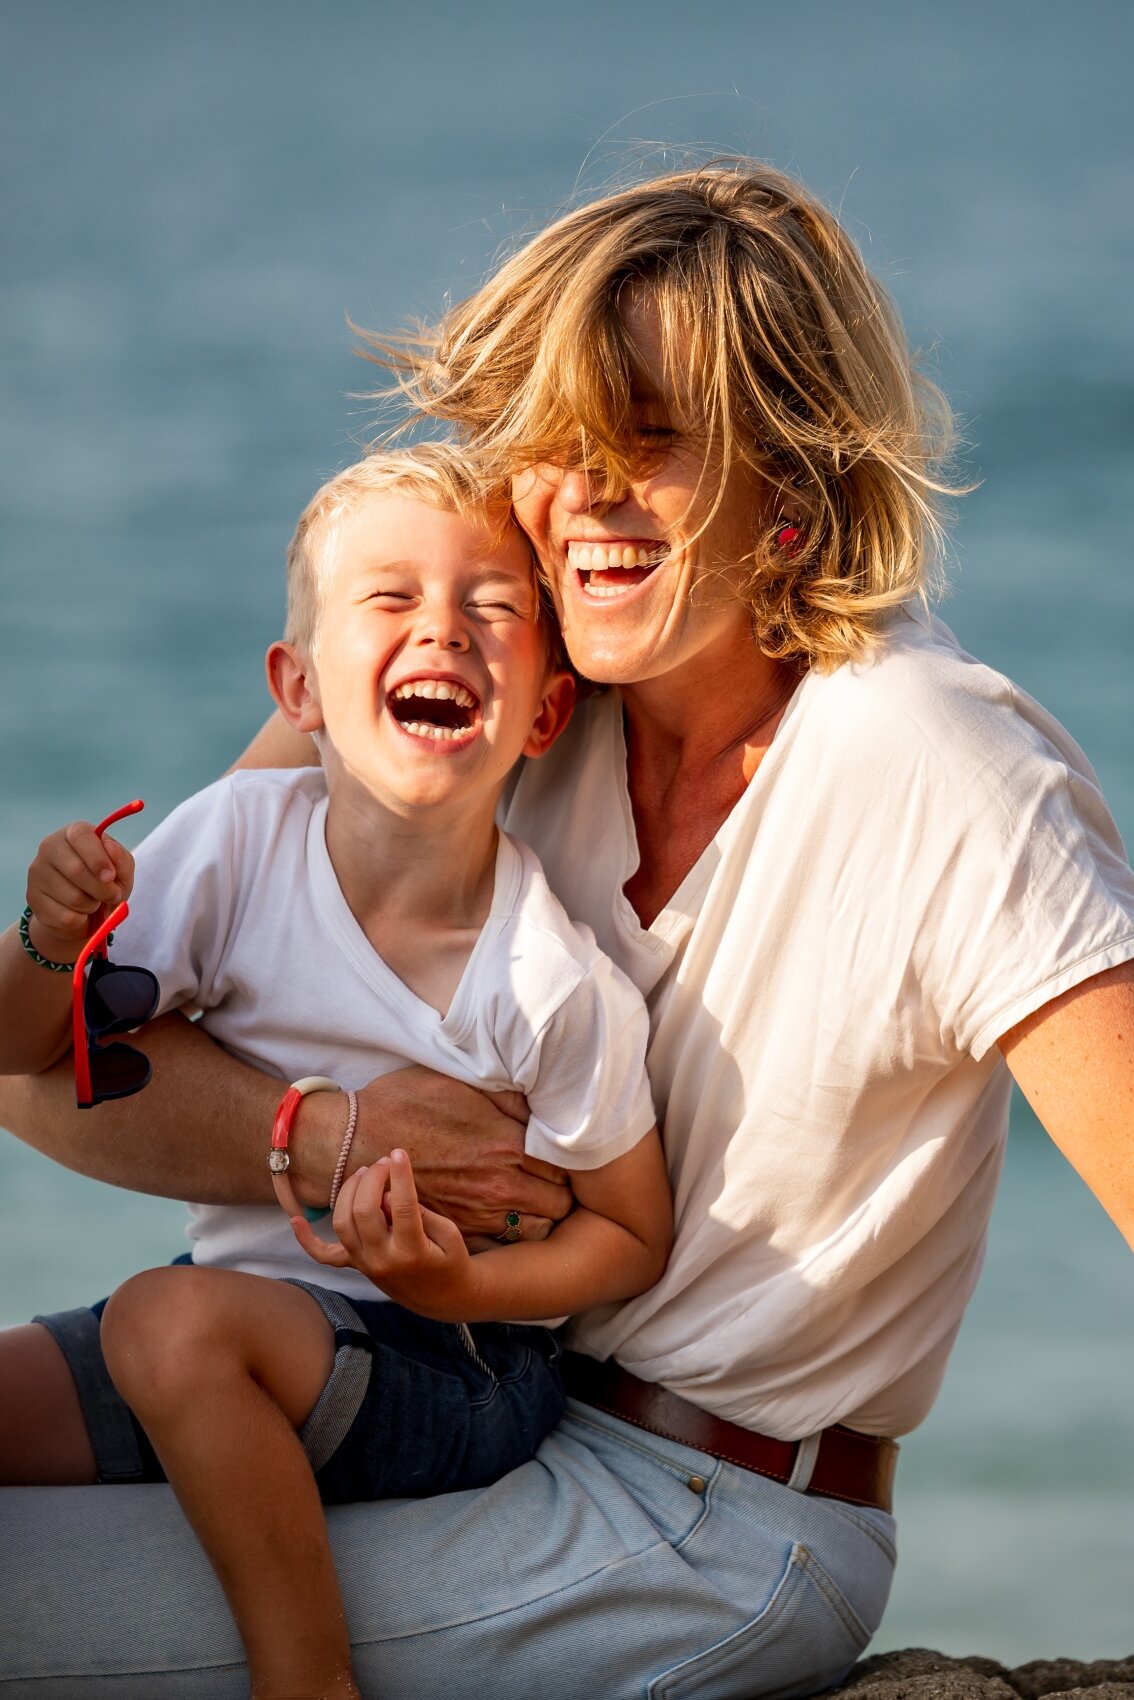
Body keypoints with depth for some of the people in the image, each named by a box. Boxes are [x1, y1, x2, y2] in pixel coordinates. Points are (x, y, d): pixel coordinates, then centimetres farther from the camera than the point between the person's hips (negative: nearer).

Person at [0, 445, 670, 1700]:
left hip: (458, 1369, -5)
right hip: (249, 1322, 5)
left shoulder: (553, 982, -19)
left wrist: (457, 1287, -24)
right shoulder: (238, 840, -8)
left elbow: (631, 1237, -6)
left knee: (175, 1322, -31)